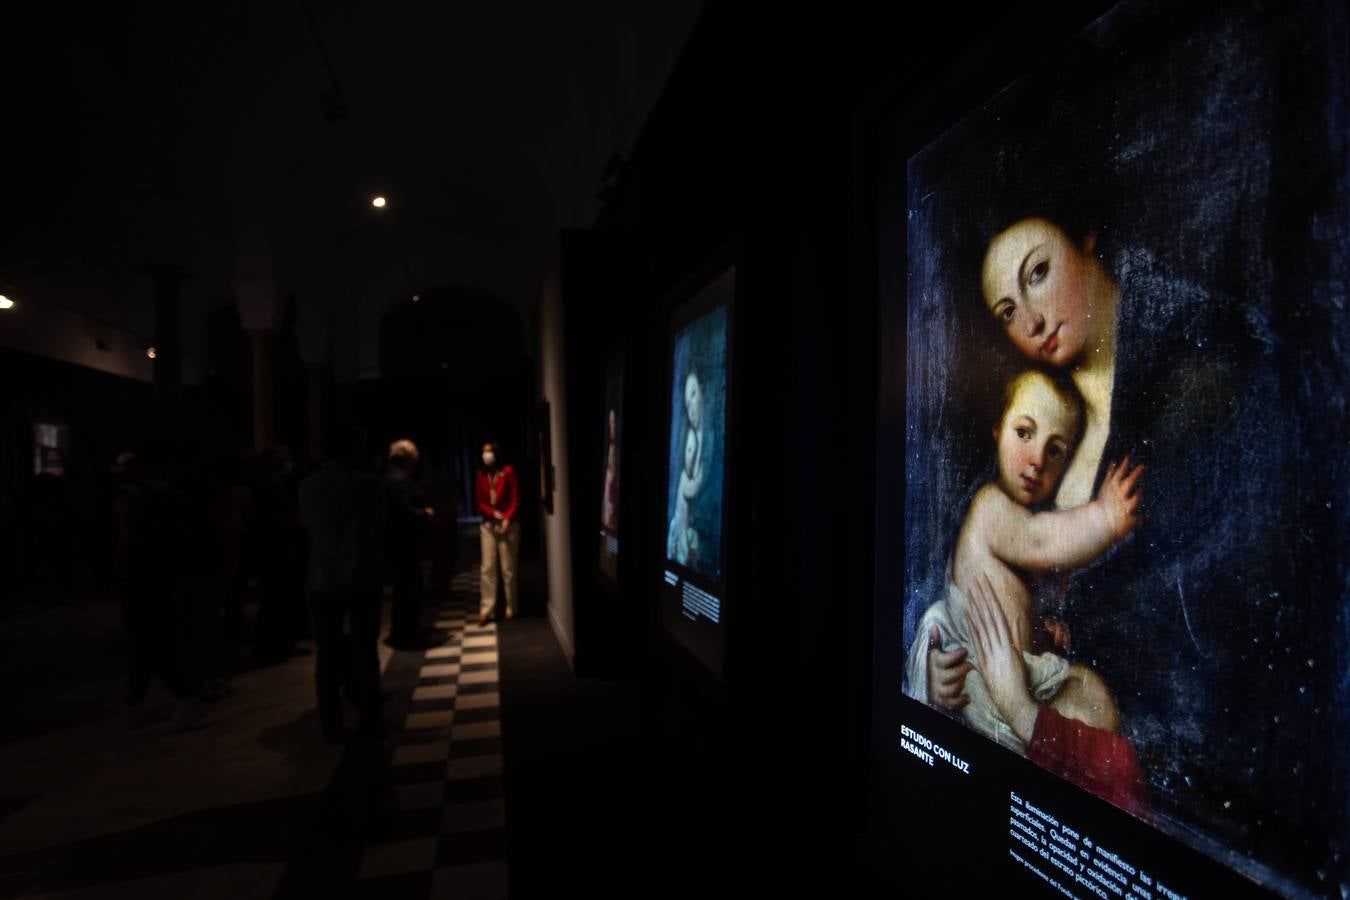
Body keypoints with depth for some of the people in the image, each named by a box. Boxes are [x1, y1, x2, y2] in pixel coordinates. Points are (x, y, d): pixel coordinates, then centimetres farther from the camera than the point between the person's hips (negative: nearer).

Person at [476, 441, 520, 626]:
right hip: (488, 525, 3)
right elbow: (479, 502, 6)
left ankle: (511, 608, 14)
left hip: (508, 525, -3)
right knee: (487, 568, -2)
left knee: (508, 569, 2)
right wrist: (494, 513, -12)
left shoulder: (508, 472, -5)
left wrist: (507, 519, -20)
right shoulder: (481, 475, 5)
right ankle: (486, 610, 0)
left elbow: (515, 500, -7)